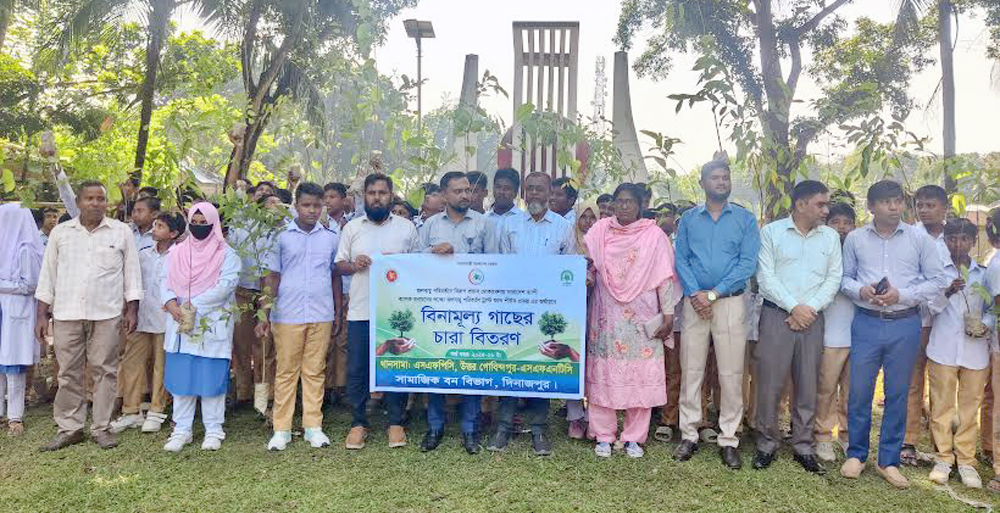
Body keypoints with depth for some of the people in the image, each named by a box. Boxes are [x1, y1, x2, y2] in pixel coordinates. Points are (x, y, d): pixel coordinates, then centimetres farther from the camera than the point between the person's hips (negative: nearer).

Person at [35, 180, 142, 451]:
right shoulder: (60, 232, 9)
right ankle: (69, 428, 17)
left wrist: (131, 309, -1)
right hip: (67, 314, 2)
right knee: (68, 372, 6)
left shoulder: (122, 232, 4)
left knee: (104, 370, 3)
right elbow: (48, 275, 10)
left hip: (107, 314, -2)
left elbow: (131, 272, 5)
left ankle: (102, 428, 13)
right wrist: (42, 314, 6)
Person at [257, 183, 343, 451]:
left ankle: (313, 426, 16)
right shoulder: (281, 237, 3)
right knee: (285, 372, 4)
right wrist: (264, 315, 0)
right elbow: (272, 277, 5)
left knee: (315, 371, 7)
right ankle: (281, 429, 13)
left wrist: (338, 314, 11)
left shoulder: (331, 238, 7)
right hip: (287, 315, -1)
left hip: (322, 315, 1)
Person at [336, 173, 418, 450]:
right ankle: (358, 423, 19)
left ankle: (396, 423, 18)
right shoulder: (352, 228, 10)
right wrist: (353, 265, -9)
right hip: (360, 310, 1)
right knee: (356, 370, 5)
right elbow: (339, 265, 11)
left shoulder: (406, 227, 6)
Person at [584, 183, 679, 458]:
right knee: (603, 375, 2)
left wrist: (668, 314, -3)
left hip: (643, 318, -1)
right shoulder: (599, 230, 7)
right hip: (606, 316, 1)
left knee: (641, 376, 1)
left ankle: (634, 437, 13)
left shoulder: (654, 235, 2)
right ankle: (603, 436, 14)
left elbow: (664, 276, 1)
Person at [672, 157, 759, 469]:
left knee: (731, 374, 0)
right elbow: (681, 259, 4)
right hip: (695, 302, 1)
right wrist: (694, 294, -11)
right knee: (691, 371, 3)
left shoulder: (745, 219, 5)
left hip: (730, 303, -1)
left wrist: (713, 294, -11)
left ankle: (729, 440, 11)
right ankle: (689, 436, 13)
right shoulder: (689, 219, 11)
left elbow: (748, 263, -4)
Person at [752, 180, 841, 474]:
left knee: (807, 385, 8)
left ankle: (803, 447, 20)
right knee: (769, 382, -1)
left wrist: (810, 308, -7)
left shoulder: (830, 237, 10)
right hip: (776, 315, -3)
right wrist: (794, 307, -12)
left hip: (812, 318, 3)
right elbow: (766, 277, -5)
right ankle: (767, 443, 14)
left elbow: (834, 278, 5)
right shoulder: (771, 232, 1)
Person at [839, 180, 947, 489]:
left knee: (897, 394, 8)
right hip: (867, 323, 0)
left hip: (905, 324, 0)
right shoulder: (855, 239, 3)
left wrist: (901, 295, -12)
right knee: (859, 391, 4)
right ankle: (856, 454, 21)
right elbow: (844, 277, 9)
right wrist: (860, 290, -12)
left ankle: (889, 461, 22)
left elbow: (937, 280, 2)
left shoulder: (919, 239, 1)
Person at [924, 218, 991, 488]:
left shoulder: (984, 274, 9)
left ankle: (966, 460, 17)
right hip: (943, 349, -2)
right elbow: (930, 307, -3)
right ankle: (943, 458, 14)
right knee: (942, 405, 3)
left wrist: (985, 326, -7)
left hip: (976, 351, 2)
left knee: (970, 406, 6)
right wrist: (948, 292, -20)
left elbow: (991, 309, 13)